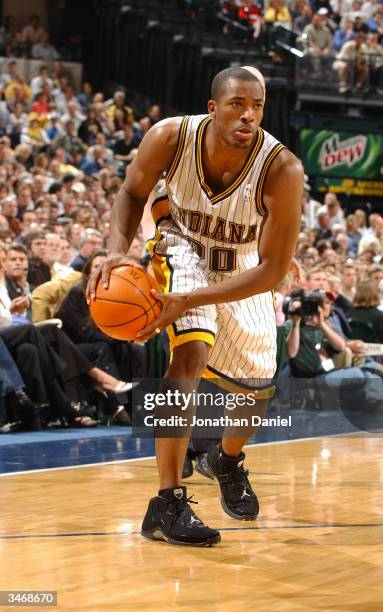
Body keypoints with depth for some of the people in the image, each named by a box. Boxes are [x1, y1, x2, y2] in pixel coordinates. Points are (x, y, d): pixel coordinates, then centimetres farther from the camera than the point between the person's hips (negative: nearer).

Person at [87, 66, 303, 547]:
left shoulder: (282, 170, -35)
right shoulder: (171, 137, -30)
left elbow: (272, 271, -31)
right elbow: (133, 192, -8)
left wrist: (190, 301, -40)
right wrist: (117, 253, -28)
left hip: (244, 270, 2)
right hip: (184, 249, -2)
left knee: (257, 388, 12)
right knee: (191, 352, -28)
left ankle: (228, 460, 49)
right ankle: (167, 504, -23)